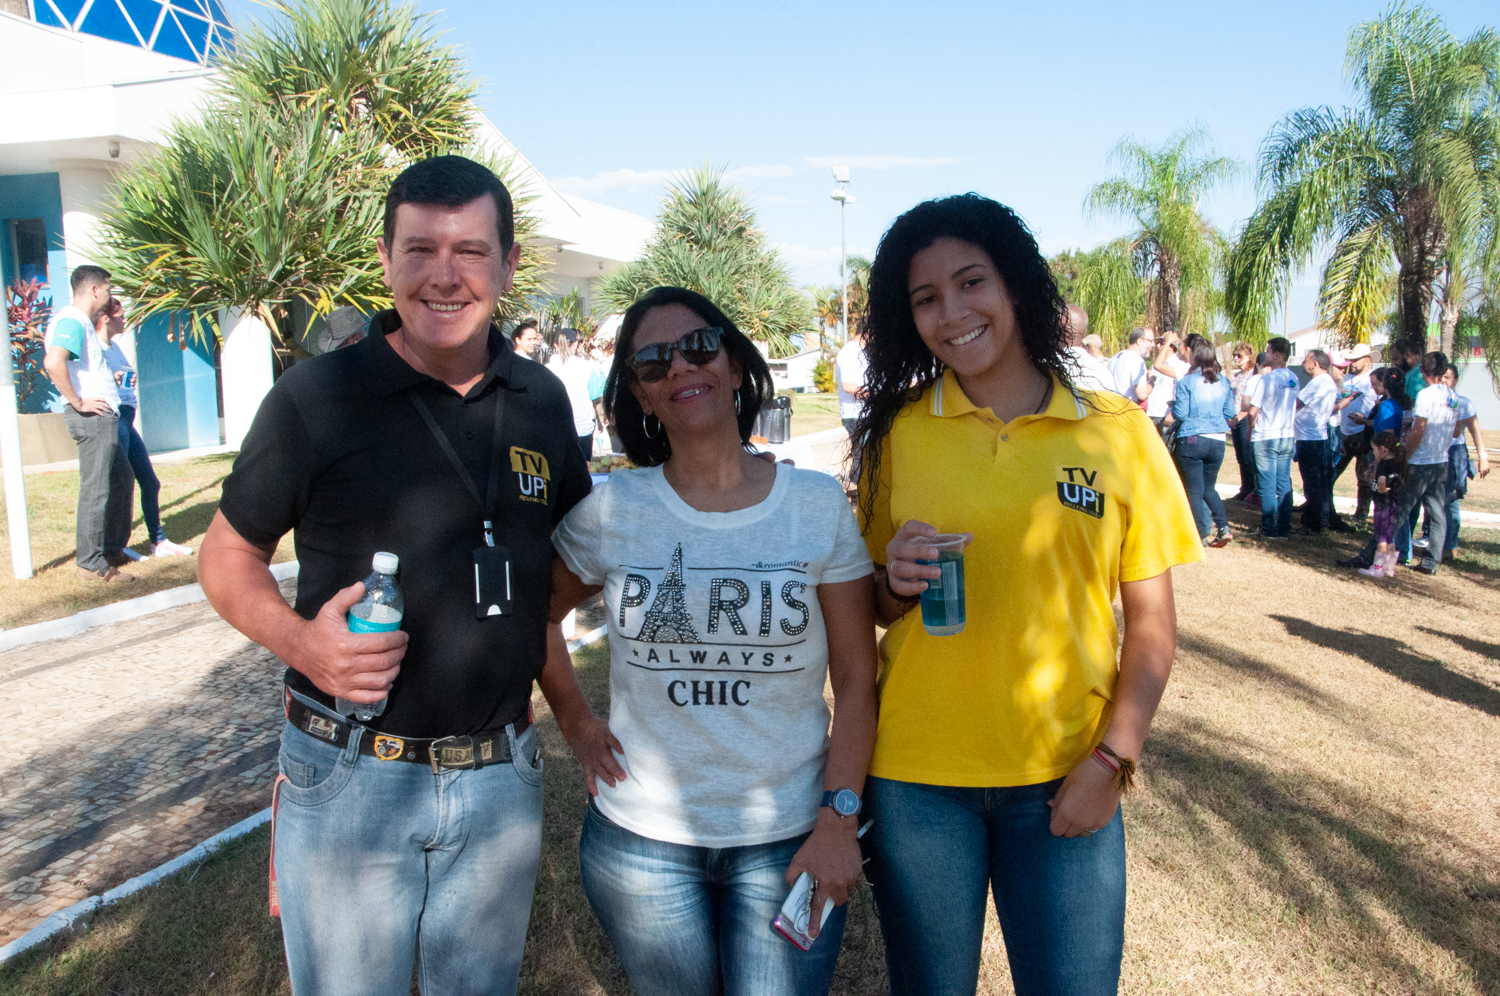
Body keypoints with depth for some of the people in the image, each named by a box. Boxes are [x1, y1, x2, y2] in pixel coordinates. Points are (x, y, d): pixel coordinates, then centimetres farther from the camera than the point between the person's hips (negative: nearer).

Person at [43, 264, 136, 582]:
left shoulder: (81, 322, 18)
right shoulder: (72, 321, -14)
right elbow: (53, 363, -31)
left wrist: (108, 379, 23)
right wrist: (78, 402, -23)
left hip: (104, 417, 11)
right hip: (92, 417, -11)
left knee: (122, 479, 18)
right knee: (96, 490, -5)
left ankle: (112, 549, 28)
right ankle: (90, 564, 1)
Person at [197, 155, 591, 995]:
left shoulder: (542, 401, 1)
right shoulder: (315, 396, -10)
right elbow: (228, 555, 0)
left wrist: (552, 677, 0)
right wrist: (298, 640, -19)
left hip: (502, 777, 4)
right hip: (350, 780, -3)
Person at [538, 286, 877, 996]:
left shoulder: (819, 504, -6)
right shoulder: (610, 510, -5)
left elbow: (856, 680, -5)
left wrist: (839, 816, -10)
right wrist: (573, 721, 3)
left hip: (788, 841, -1)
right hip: (642, 838, 1)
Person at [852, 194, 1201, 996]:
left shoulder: (1117, 431, -3)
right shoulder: (898, 433, -1)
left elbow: (1151, 623, 0)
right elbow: (871, 607, 7)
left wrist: (1111, 761, -9)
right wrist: (895, 583, -15)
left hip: (1066, 779, 0)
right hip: (916, 777, 1)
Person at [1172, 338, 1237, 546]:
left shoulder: (1187, 382, -9)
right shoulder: (1223, 382, 5)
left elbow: (1180, 414, -11)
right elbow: (1230, 413, 9)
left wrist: (1173, 405, 10)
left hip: (1192, 440, -4)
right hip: (1217, 441, 4)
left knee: (1195, 490, 4)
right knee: (1209, 487, 19)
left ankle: (1203, 535, 4)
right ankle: (1223, 527, 5)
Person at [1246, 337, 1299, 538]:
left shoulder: (1267, 379, -14)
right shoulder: (1293, 379, 6)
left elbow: (1253, 411, -13)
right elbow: (1293, 406, 16)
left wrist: (1250, 431, 2)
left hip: (1266, 438, -6)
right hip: (1287, 436, 6)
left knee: (1268, 486, -1)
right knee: (1284, 484, 9)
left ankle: (1270, 529, 1)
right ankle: (1284, 529, 11)